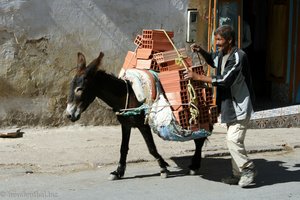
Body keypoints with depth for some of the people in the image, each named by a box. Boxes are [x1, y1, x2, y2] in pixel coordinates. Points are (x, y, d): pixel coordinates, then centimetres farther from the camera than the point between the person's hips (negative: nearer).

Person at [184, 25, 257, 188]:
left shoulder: (238, 57, -21)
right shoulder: (222, 55, 8)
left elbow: (225, 80, -27)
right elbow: (212, 60, 32)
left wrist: (197, 77, -24)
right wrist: (201, 51, 9)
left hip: (240, 106, -9)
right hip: (230, 105, 10)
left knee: (233, 140, -16)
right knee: (233, 140, 12)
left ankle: (248, 169, -2)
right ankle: (238, 174, 20)